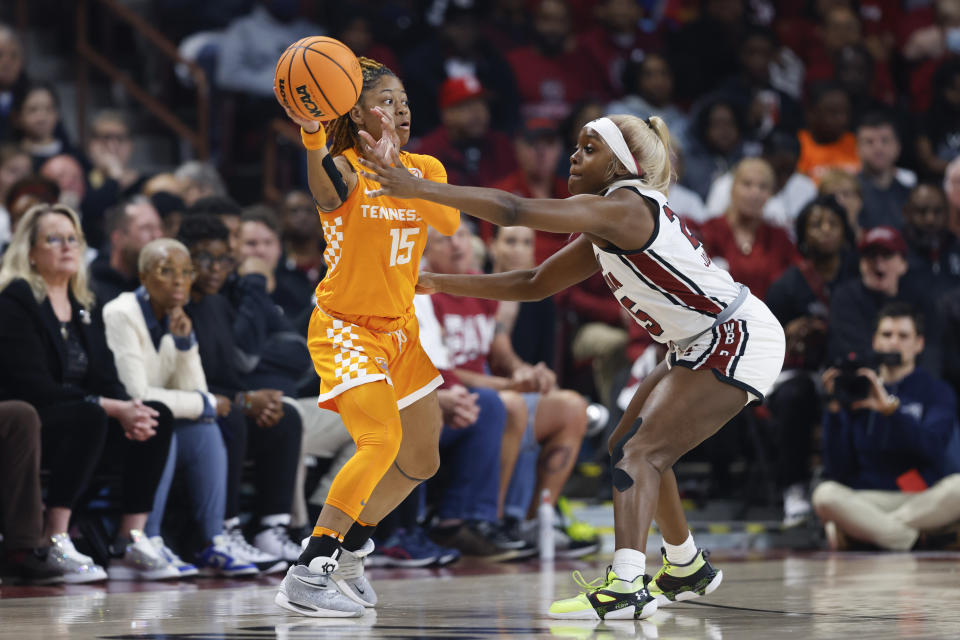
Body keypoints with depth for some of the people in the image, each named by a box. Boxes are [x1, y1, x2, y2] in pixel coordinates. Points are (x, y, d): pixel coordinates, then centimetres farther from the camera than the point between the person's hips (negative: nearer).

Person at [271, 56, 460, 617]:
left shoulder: (426, 169, 3)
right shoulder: (345, 167, -13)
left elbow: (449, 221, -17)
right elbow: (327, 195, -39)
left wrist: (395, 168, -28)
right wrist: (311, 137, -59)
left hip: (400, 329, 7)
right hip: (346, 326, -7)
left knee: (422, 461, 15)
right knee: (382, 441, -26)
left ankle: (350, 550, 33)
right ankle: (307, 575, -25)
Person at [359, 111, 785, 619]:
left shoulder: (620, 208, -19)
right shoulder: (604, 232, 12)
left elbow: (514, 212, -27)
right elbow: (534, 284, 17)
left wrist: (420, 188, -28)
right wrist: (440, 283, 13)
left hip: (739, 340, -11)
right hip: (703, 345, 11)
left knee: (638, 452, -18)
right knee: (635, 448, 21)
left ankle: (627, 586, -29)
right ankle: (687, 568, 35)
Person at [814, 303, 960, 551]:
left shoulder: (937, 391, 8)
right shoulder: (857, 392, 10)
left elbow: (932, 446, -14)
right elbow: (837, 469, 3)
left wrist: (890, 407, -24)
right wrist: (835, 408, -7)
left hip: (926, 500, 0)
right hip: (869, 501, 0)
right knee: (825, 494, -30)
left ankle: (857, 529, -21)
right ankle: (923, 540, -28)